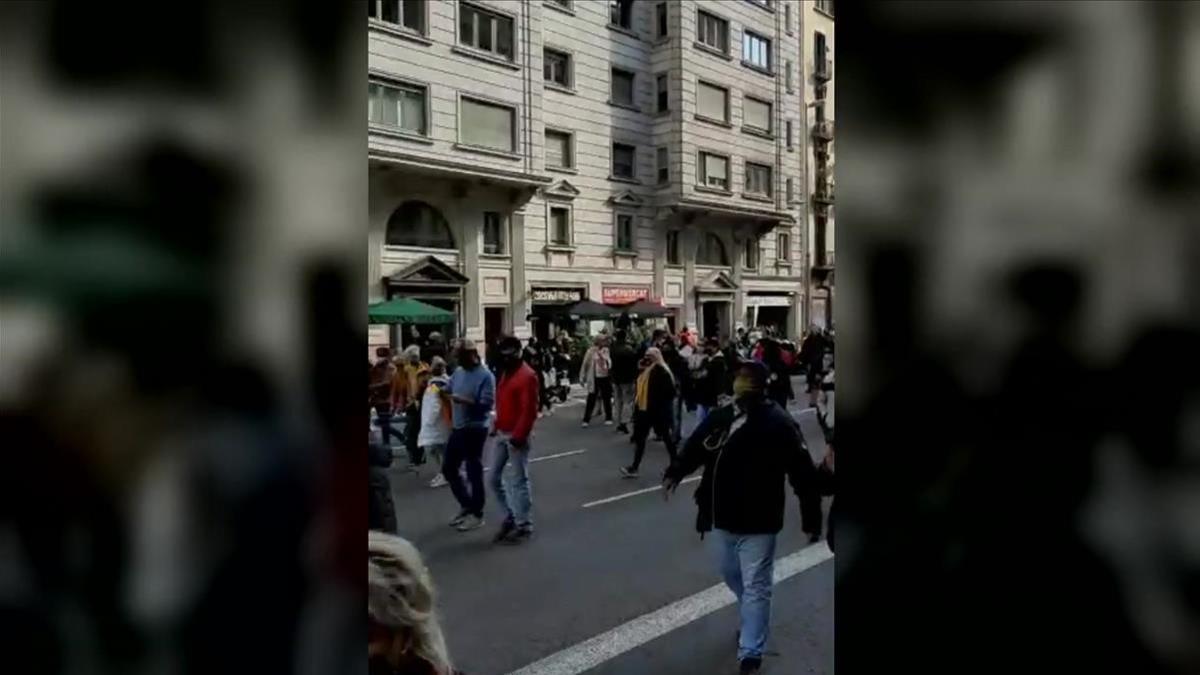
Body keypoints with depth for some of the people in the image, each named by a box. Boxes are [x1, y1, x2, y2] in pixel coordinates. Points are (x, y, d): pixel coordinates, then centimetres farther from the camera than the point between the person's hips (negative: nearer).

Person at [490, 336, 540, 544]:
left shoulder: (527, 376, -15)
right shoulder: (505, 373, 14)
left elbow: (529, 410, -20)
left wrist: (519, 435, -22)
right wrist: (497, 427, 15)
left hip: (516, 436, -9)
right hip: (502, 434, 9)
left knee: (518, 481, -3)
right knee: (495, 478, 12)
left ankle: (524, 526, 6)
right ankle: (510, 516, 26)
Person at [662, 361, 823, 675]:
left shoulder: (779, 424, -16)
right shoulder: (720, 417, -1)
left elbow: (803, 474, -15)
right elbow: (694, 447, 10)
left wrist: (811, 520, -14)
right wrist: (674, 473, -8)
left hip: (758, 522, -6)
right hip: (722, 517, 6)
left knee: (755, 587, 3)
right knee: (731, 575, 25)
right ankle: (752, 619, 52)